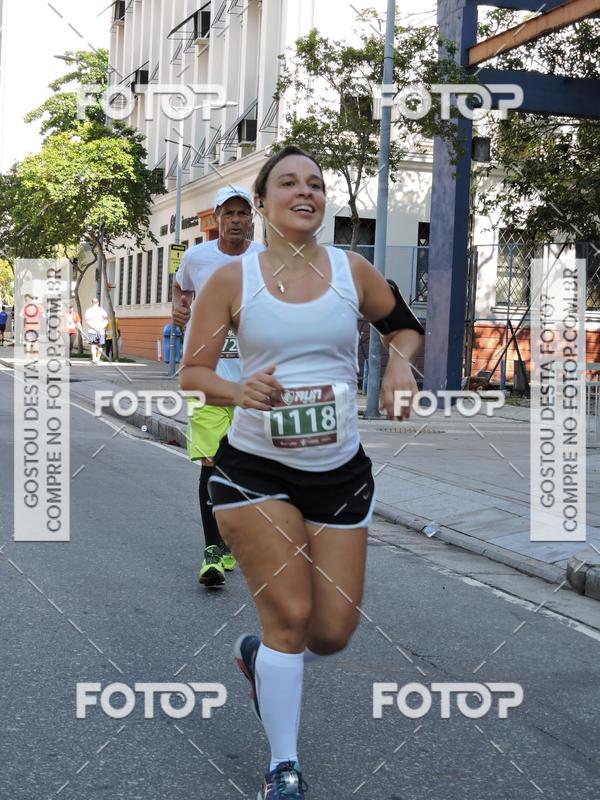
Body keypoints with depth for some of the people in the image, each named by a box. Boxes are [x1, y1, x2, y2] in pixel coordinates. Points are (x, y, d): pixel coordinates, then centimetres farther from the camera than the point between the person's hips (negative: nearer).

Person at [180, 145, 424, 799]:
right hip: (254, 469, -3)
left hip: (341, 473, 3)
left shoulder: (353, 271, 1)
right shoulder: (232, 279, -5)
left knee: (333, 632, 3)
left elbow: (403, 324, 18)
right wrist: (238, 391, -25)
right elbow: (190, 373, -4)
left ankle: (258, 655, 40)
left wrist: (400, 363, -4)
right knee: (291, 614, -10)